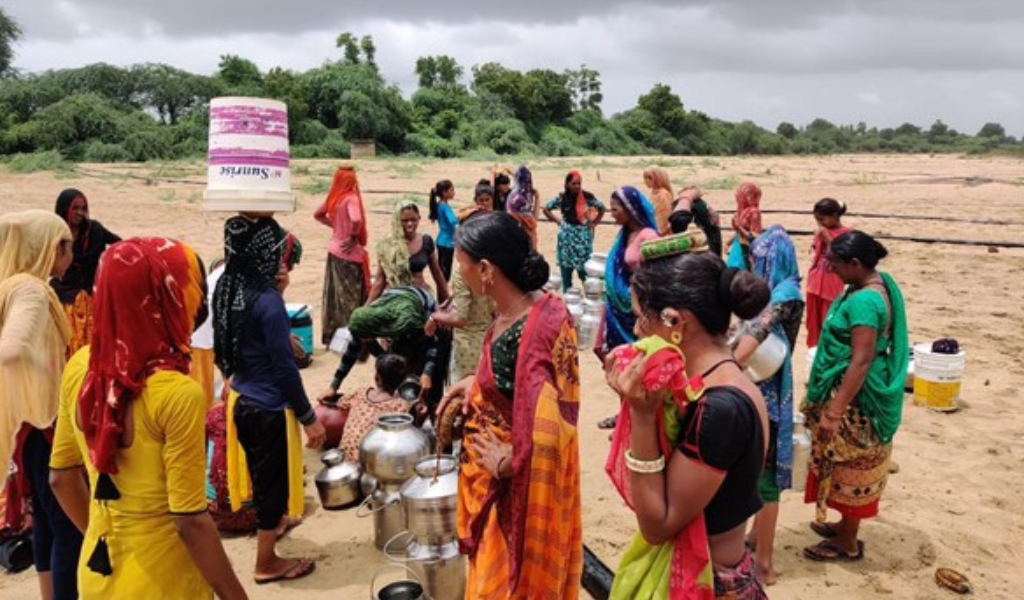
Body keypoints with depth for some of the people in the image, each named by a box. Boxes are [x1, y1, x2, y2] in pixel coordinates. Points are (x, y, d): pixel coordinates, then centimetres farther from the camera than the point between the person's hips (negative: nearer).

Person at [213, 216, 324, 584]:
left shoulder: (227, 290, -2)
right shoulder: (267, 301, -26)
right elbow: (285, 367, -22)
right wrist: (309, 418, -14)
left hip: (241, 401, 8)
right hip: (268, 408, -8)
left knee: (261, 474, 28)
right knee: (273, 480, 10)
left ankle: (271, 521, 53)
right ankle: (267, 563, 27)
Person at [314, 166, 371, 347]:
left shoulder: (334, 198, 6)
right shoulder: (351, 198, -17)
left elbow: (318, 215, 21)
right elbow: (356, 220, -34)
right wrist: (353, 238, -17)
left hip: (334, 251, 8)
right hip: (349, 253, -8)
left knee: (333, 295, 13)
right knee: (350, 297, 1)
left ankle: (330, 336, 21)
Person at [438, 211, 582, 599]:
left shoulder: (528, 334, -33)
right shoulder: (516, 310, -4)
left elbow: (546, 428, -36)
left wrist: (507, 464, -19)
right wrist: (476, 384, 3)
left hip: (515, 487, -8)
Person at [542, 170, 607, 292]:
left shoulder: (587, 197, -5)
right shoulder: (561, 198, -3)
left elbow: (601, 208, 9)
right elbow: (546, 209, 10)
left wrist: (594, 223, 3)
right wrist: (558, 221, 3)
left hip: (583, 235, -1)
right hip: (567, 236, 1)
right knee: (566, 267, 5)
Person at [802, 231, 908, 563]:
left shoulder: (864, 302, -27)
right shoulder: (879, 283, 4)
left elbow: (861, 362, -28)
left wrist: (833, 412, -26)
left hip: (855, 397, -10)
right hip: (854, 393, 10)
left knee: (849, 468, 6)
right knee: (849, 467, 22)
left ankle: (847, 543, 23)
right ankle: (845, 525, 39)